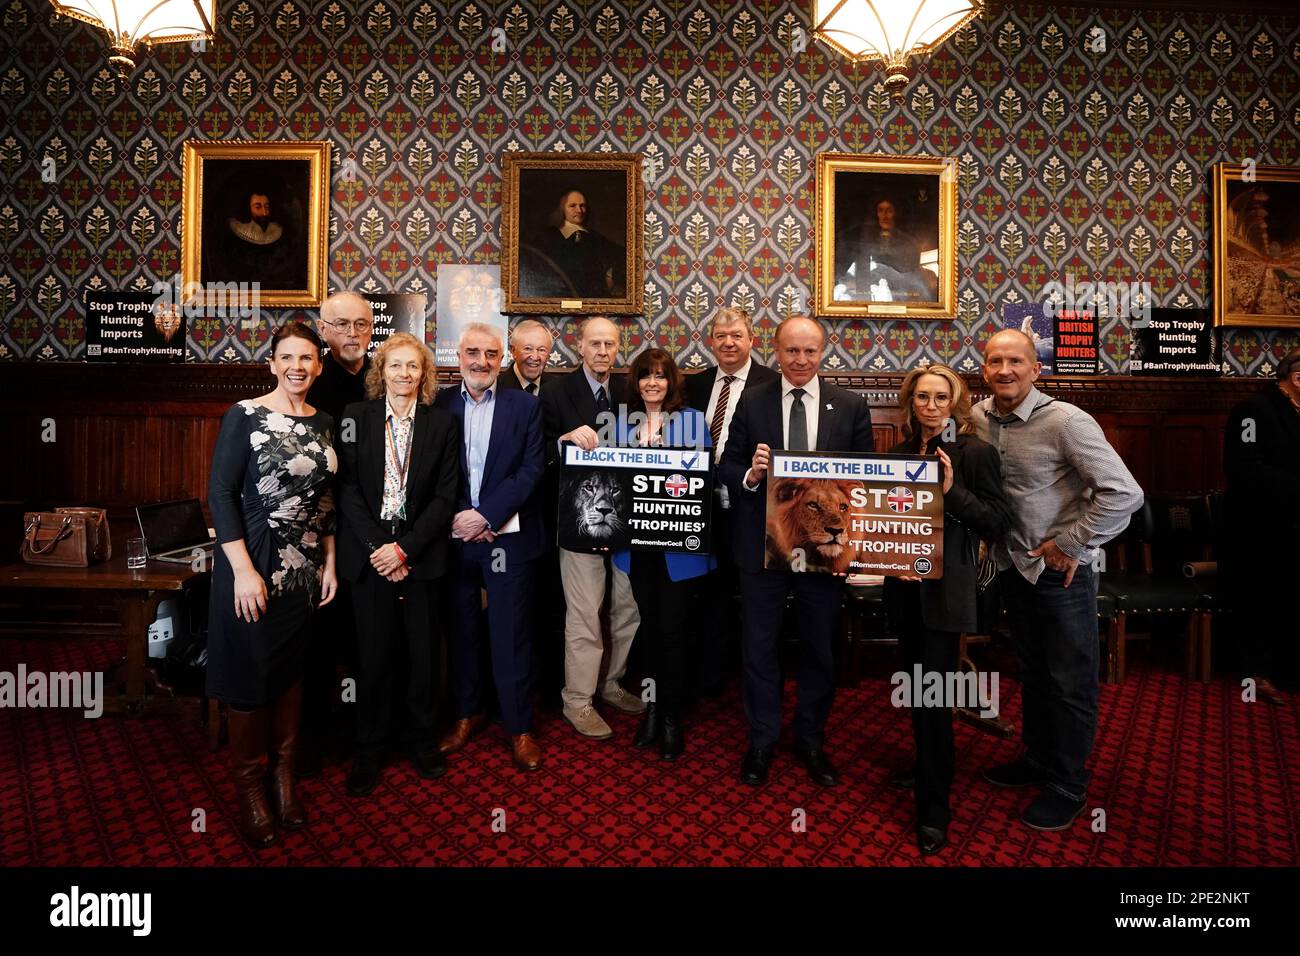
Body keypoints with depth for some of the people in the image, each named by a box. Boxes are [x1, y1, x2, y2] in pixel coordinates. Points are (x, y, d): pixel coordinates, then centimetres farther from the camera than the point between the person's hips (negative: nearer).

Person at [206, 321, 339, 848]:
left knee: (292, 670, 14)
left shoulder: (323, 423, 6)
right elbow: (220, 492, -12)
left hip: (306, 567, 5)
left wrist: (329, 563, 8)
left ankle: (284, 774, 30)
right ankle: (248, 785, 25)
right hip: (253, 563, -4)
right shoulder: (245, 415, -9)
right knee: (251, 672, 5)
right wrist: (244, 569, -17)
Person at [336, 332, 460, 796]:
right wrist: (377, 547, -10)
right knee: (373, 653, 4)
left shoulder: (442, 423, 3)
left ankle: (421, 737, 26)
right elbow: (348, 488, -1)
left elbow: (445, 495, -1)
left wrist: (404, 547, -10)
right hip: (369, 552, 0)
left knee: (423, 651, 6)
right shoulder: (357, 417, 3)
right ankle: (368, 749, 21)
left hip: (420, 552, 1)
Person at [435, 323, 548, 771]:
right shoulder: (440, 404, 4)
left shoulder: (524, 405, 1)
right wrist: (459, 518, -11)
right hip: (454, 534, 2)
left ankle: (519, 726, 18)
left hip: (508, 534, -2)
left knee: (512, 634, 4)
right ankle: (468, 712, 32)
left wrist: (486, 515, -14)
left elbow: (532, 469, -6)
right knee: (461, 629, 13)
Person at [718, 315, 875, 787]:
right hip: (763, 544, 0)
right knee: (759, 647, 12)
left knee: (820, 649, 14)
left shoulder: (851, 406, 0)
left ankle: (811, 741, 36)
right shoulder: (751, 402, -1)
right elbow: (727, 468, -2)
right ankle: (762, 740, 33)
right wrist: (750, 474, -24)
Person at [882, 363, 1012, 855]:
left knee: (933, 693, -3)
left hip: (946, 589, -5)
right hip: (904, 587, 6)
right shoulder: (899, 452, 7)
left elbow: (999, 522, -10)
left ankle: (933, 808, 10)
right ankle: (929, 764, 40)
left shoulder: (977, 453, -7)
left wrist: (952, 490, -22)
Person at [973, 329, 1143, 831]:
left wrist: (1069, 544, -15)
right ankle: (1038, 761, 40)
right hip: (1014, 565, 6)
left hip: (1061, 571, -6)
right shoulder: (977, 418, -1)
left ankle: (1068, 788, 24)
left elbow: (1124, 493, -21)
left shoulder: (1065, 421, -19)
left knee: (1070, 683, 7)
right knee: (1032, 673, 21)